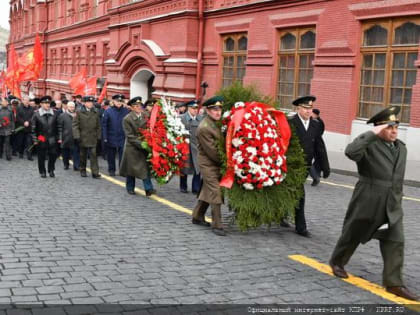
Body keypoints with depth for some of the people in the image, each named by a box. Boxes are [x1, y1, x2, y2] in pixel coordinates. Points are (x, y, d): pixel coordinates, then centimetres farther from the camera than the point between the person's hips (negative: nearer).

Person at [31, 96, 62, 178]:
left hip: (52, 140, 2)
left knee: (53, 155, 2)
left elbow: (58, 127, 8)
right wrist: (35, 139, -5)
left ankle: (51, 170, 20)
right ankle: (42, 172, 20)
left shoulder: (54, 114, 3)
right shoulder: (36, 115, -4)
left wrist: (58, 138, 5)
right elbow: (33, 128, -2)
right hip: (41, 140, -2)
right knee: (41, 157, 6)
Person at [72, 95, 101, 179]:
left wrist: (98, 136, 6)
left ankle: (95, 172, -10)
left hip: (93, 138, 1)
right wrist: (77, 136, -12)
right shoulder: (79, 112, 0)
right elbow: (75, 125, -4)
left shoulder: (95, 113, 8)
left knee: (93, 155, -8)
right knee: (83, 156, 9)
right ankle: (83, 171, 23)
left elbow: (98, 126, 12)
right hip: (83, 138, -1)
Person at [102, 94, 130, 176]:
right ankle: (111, 170, 22)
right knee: (111, 155, 9)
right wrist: (105, 137, -5)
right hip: (111, 138, 0)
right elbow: (104, 125, 0)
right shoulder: (108, 111, -1)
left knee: (123, 155, -3)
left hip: (123, 138, 0)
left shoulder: (126, 111, 1)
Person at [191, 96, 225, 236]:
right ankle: (216, 225, -6)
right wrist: (224, 162, -10)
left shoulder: (216, 122, 6)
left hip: (216, 162, 9)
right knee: (215, 192, -10)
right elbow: (211, 151, -19)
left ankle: (197, 217, 30)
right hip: (208, 163, -9)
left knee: (207, 191, 16)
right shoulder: (204, 128, -21)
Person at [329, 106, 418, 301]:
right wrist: (372, 134, -30)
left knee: (395, 242, -4)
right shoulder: (369, 144, -12)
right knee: (353, 235, 11)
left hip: (392, 206, 5)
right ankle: (337, 262, 35)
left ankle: (394, 283, 0)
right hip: (368, 202, -5)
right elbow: (351, 152, -33)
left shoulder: (401, 147, 11)